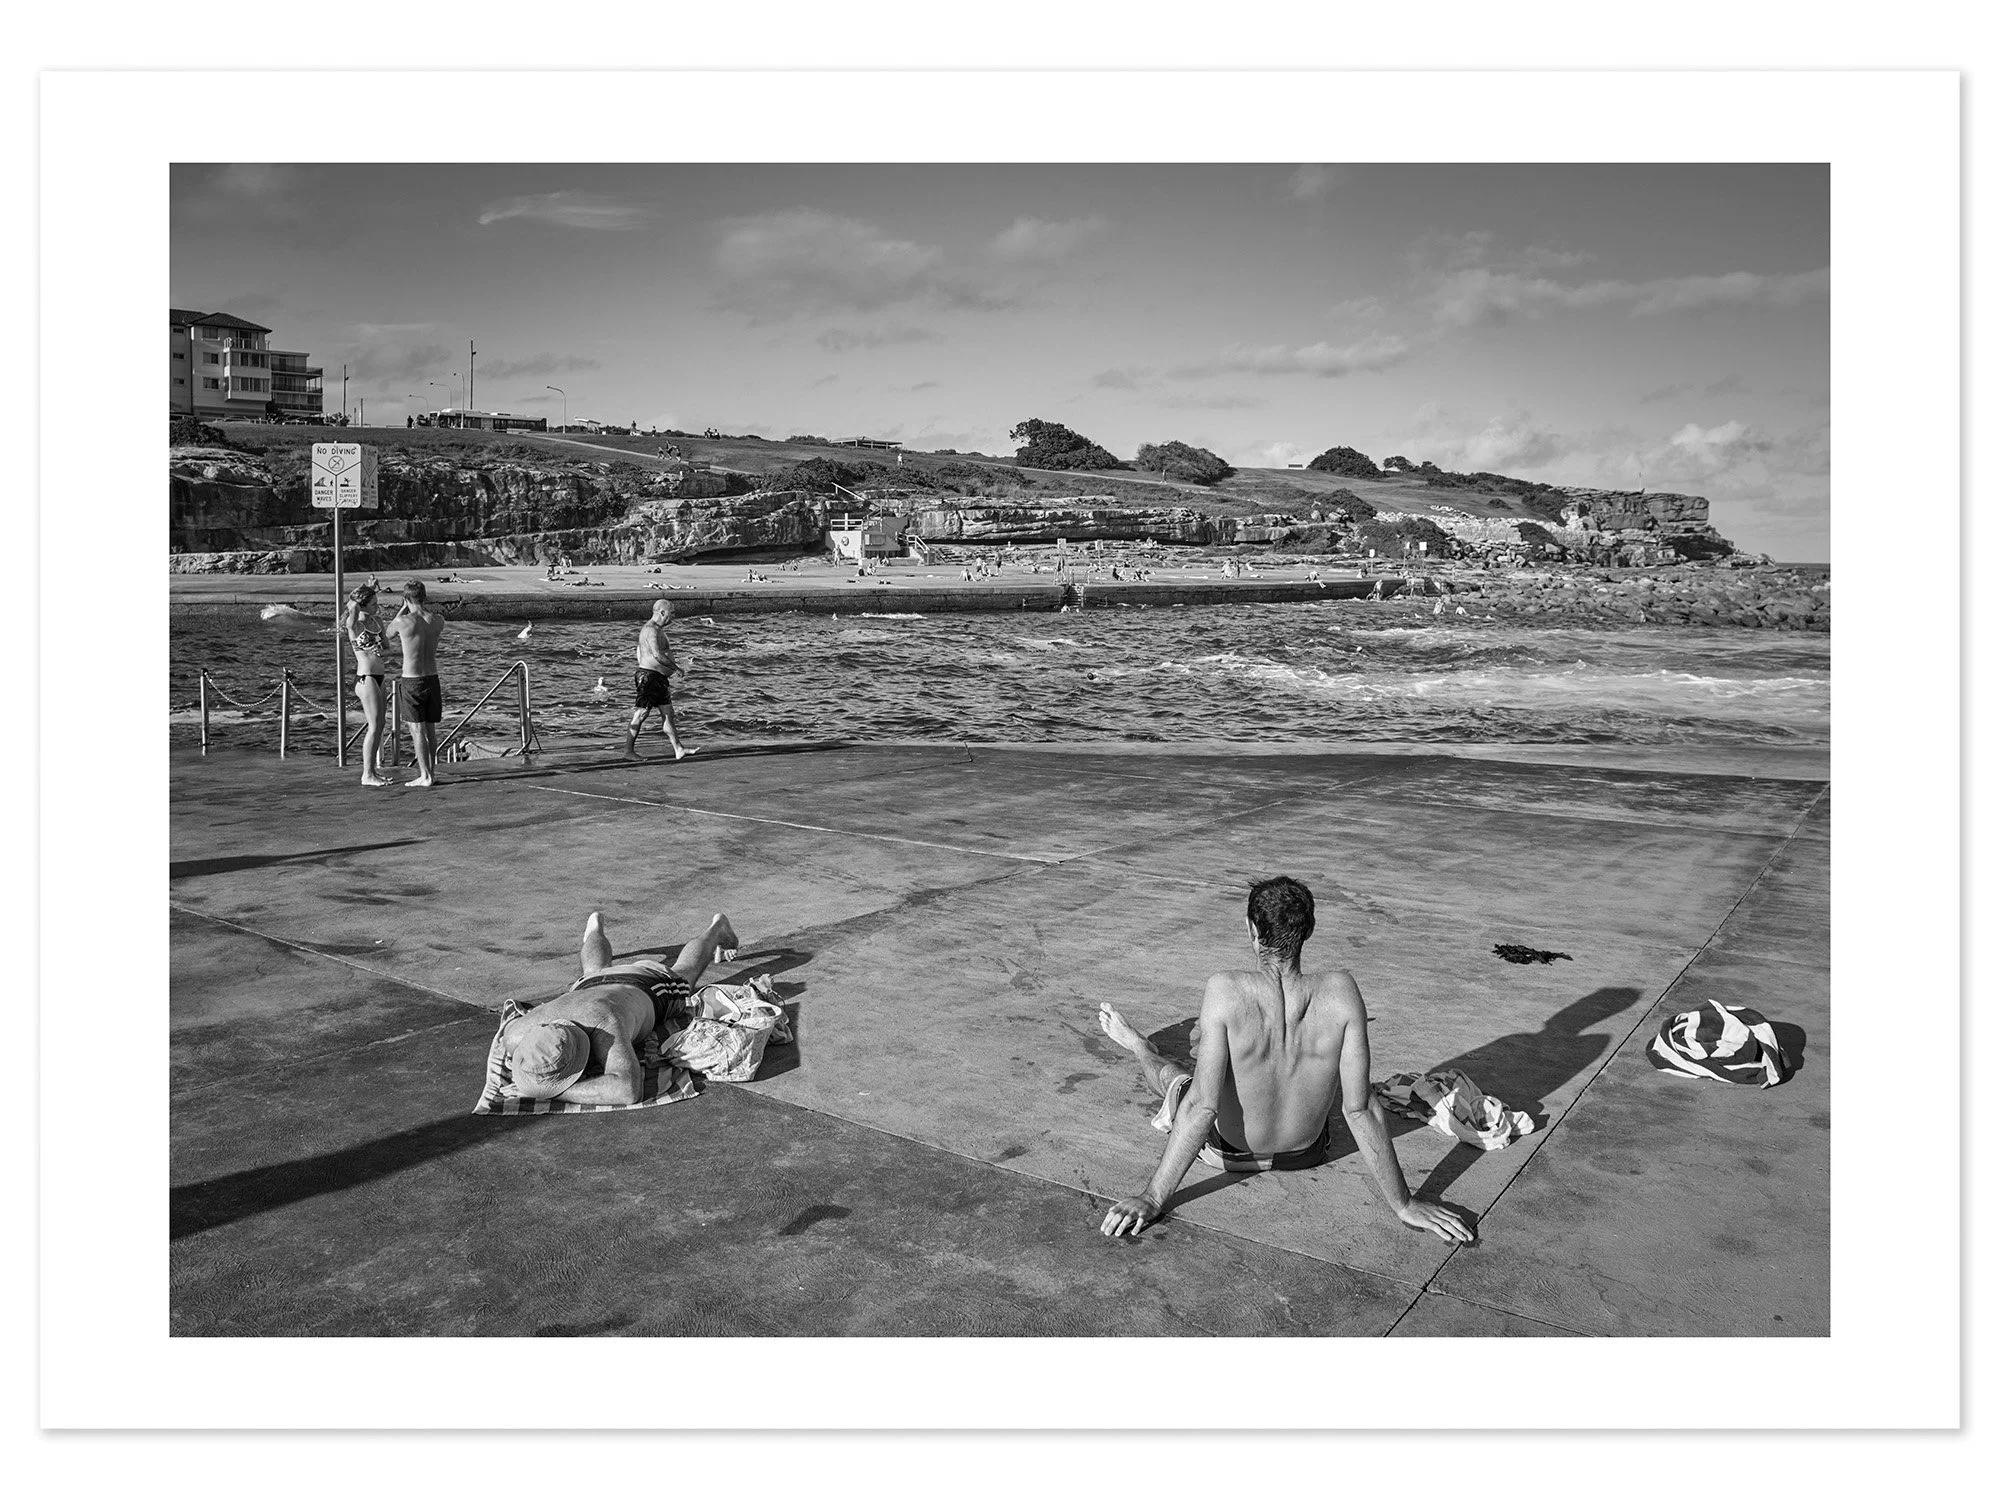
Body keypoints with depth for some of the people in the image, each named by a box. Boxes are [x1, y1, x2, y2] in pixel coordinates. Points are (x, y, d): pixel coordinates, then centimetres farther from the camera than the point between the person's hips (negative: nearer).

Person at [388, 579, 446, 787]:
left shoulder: (403, 621, -14)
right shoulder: (438, 620, -2)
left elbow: (389, 632, 9)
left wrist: (404, 609, 8)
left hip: (411, 682, -5)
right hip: (432, 679, 5)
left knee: (417, 730, -1)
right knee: (430, 730, 13)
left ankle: (425, 776, -1)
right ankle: (430, 772, 19)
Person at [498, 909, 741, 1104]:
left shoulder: (602, 1026, -55)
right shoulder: (523, 1032, -40)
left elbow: (628, 1091, -67)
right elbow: (510, 1034, -13)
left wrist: (555, 1091, -64)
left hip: (646, 990, -3)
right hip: (595, 984, 3)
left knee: (684, 972, 33)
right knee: (596, 971, 41)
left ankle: (717, 928, 63)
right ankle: (596, 929, 73)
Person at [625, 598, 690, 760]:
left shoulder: (658, 629, 17)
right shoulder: (650, 630, -17)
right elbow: (657, 655, -29)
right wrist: (677, 667, -21)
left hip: (660, 678, 10)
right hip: (649, 676, -10)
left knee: (668, 715, 7)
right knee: (640, 715, -3)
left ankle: (678, 750, 8)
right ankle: (629, 750, 6)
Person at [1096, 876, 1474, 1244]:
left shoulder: (1226, 991, -32)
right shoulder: (1339, 990, -26)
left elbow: (1202, 1107, -31)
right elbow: (1360, 1108, -24)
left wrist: (1151, 1198, -25)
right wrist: (1403, 1204, -15)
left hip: (1229, 1150, -3)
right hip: (1307, 1151, 3)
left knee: (1170, 1073, 29)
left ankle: (1137, 1044, 63)